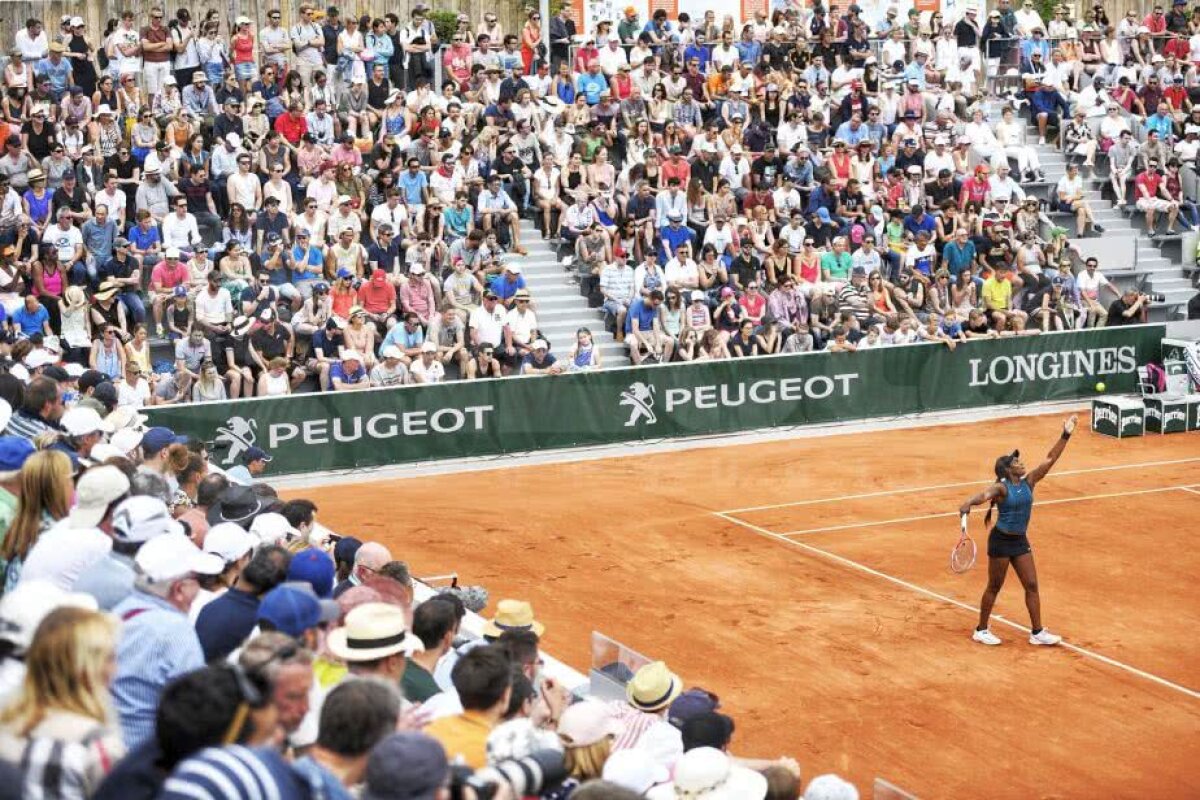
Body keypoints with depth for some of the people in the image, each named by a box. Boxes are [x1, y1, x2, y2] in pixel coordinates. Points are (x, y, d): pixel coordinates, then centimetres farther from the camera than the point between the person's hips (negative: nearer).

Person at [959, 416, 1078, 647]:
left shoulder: (1028, 482, 1)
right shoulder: (1001, 487, -15)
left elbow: (1050, 460, -2)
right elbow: (984, 495, -36)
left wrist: (1065, 436, -8)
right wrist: (968, 504, -58)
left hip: (1020, 541, 6)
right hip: (1001, 541, -6)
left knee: (1032, 585, 5)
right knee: (994, 587, 5)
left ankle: (1037, 632, 13)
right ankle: (981, 630, 19)